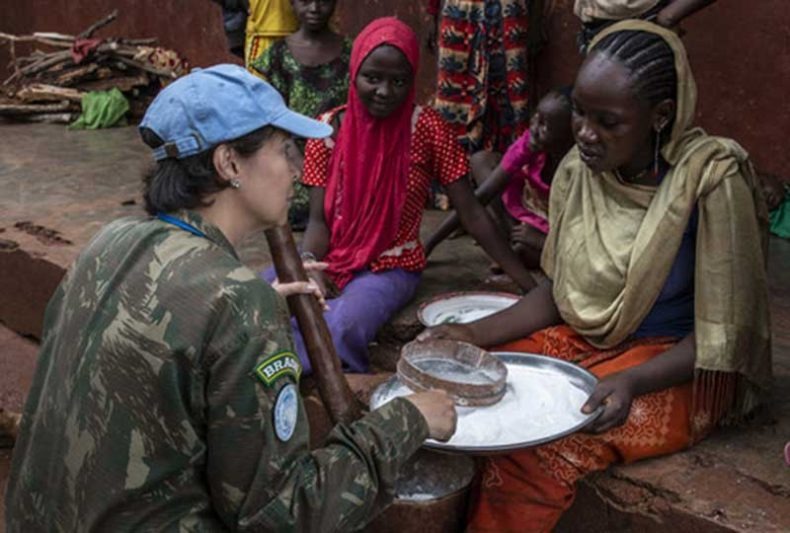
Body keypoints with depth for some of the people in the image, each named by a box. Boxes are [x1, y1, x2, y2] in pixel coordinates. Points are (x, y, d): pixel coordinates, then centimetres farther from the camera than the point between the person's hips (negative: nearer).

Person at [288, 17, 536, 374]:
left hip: (391, 267, -3)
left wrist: (531, 285, -11)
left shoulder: (426, 128, -10)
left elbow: (471, 215, -8)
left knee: (340, 329, -34)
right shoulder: (328, 129, -3)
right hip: (332, 258, 3)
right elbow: (319, 219, -2)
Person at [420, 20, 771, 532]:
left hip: (675, 368, -5)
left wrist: (632, 381, -32)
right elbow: (560, 290, 7)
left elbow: (718, 338, -16)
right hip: (581, 342, 6)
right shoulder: (579, 169, -4)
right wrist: (476, 333, -7)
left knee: (536, 451, -27)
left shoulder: (711, 181, -20)